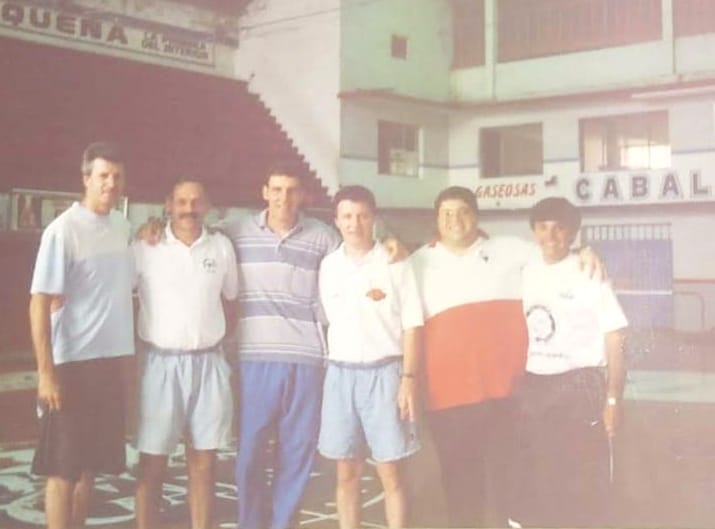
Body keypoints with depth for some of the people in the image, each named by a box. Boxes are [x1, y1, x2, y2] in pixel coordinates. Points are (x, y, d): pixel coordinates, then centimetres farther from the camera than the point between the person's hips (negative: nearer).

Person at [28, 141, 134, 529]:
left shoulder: (122, 226, 8)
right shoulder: (63, 230, -13)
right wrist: (46, 372, -18)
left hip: (112, 360, 7)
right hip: (73, 364, -6)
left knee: (90, 466, 15)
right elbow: (40, 303, -15)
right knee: (63, 469, 2)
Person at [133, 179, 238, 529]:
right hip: (161, 363, -2)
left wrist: (225, 334, 10)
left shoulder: (222, 247, 7)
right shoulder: (146, 248, -1)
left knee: (203, 461, 8)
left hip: (209, 364, 2)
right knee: (152, 462, 3)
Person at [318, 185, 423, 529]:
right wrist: (336, 369, 5)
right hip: (340, 374, 3)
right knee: (347, 472, 9)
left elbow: (411, 325, -3)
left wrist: (409, 378, -9)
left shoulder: (395, 264, -3)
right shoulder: (328, 266, 6)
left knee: (389, 473, 1)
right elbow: (328, 320, 11)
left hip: (383, 373, -3)